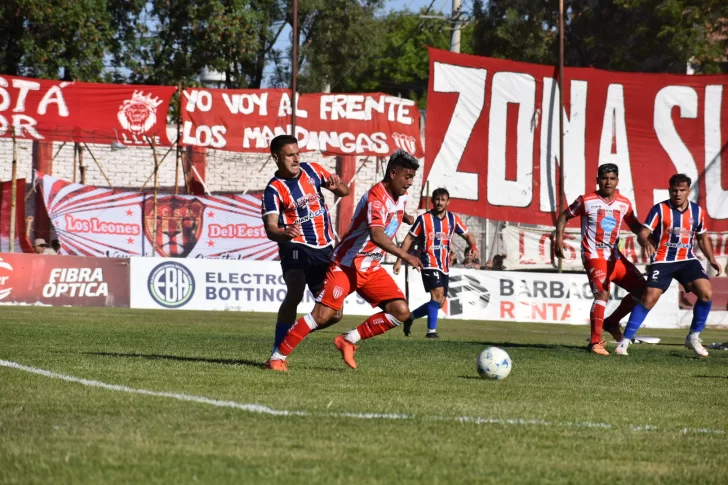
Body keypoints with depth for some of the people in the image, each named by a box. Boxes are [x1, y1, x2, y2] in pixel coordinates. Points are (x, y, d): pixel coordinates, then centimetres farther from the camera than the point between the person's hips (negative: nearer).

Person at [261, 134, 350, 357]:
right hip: (296, 247, -6)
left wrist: (336, 186, -10)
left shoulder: (312, 170, 5)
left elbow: (344, 192, 15)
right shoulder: (274, 190, -11)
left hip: (325, 247, 6)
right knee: (295, 294, -29)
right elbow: (270, 228, -21)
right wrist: (284, 234, -44)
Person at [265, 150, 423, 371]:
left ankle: (349, 340, 5)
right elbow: (376, 235, -40)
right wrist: (405, 256, -44)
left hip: (372, 269, 8)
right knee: (323, 315, -16)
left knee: (401, 312, -8)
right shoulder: (376, 197, -24)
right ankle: (277, 357, -5)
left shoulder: (401, 197, 4)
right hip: (347, 264, -8)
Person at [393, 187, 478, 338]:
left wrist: (473, 246, -11)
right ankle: (431, 330, -21)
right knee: (438, 293, -25)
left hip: (444, 267, 5)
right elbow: (409, 239, 3)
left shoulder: (453, 219, 6)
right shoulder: (423, 219, -3)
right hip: (429, 263, -5)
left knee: (439, 303, 8)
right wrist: (399, 260, -3)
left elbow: (467, 235, 12)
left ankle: (410, 317, 29)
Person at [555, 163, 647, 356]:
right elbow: (564, 216, 5)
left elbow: (634, 225, 17)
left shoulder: (624, 204, 6)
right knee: (602, 293, -26)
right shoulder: (586, 201, -6)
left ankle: (611, 322, 20)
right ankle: (595, 342, -26)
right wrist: (559, 238, -8)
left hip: (614, 256, 6)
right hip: (594, 255, -6)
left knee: (642, 289, 5)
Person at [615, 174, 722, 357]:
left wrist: (712, 260, 10)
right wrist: (646, 242, -37)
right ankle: (625, 340, -6)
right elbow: (643, 233, -13)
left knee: (706, 293, -15)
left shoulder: (697, 211, 5)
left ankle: (693, 338, 3)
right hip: (662, 260, -4)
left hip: (687, 260, 4)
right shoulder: (660, 210, -8)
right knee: (649, 298, -15)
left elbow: (703, 237, 19)